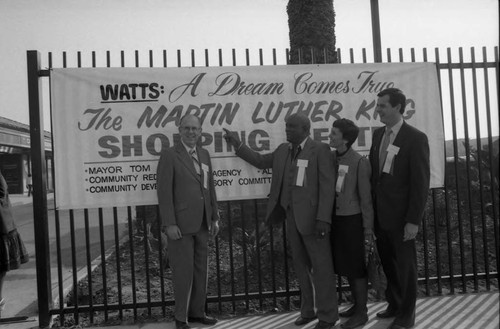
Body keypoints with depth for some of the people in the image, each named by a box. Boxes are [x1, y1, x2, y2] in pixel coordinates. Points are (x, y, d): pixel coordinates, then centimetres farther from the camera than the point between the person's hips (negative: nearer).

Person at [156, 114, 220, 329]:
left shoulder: (204, 154, 12)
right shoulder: (170, 155, -7)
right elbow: (164, 192, -12)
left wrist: (215, 217, 11)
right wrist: (169, 224, -17)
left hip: (202, 223, 6)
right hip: (180, 224, -6)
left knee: (201, 269, 12)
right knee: (183, 270, 0)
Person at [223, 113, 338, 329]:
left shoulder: (320, 150, -8)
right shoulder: (283, 150, 12)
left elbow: (327, 186, -13)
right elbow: (260, 161, 24)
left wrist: (323, 219, -20)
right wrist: (237, 144, 14)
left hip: (312, 217, -7)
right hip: (292, 216, 7)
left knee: (321, 266, 2)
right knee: (301, 267, 14)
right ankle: (308, 310, 27)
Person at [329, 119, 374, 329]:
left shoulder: (360, 162, -13)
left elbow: (366, 198, -11)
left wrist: (368, 230, -10)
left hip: (352, 220, -6)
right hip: (336, 219, 7)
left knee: (356, 267, 3)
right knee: (344, 265, 15)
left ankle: (361, 312, 17)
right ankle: (357, 304, 31)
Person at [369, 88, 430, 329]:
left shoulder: (416, 138, -13)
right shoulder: (378, 134, 6)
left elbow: (421, 182, -15)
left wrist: (414, 221, -17)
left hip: (400, 215, -6)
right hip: (379, 213, 6)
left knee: (405, 265, 10)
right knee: (387, 263, 17)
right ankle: (394, 305, 36)